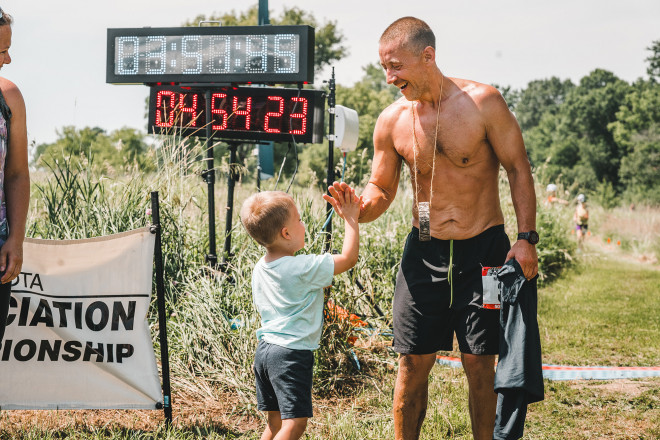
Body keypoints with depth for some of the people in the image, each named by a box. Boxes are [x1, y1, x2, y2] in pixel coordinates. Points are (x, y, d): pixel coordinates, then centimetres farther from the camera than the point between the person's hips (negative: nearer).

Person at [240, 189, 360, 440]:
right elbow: (349, 258, -9)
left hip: (265, 349, 9)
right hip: (293, 354, -9)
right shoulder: (304, 269, -16)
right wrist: (351, 219, 0)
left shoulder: (260, 268, 8)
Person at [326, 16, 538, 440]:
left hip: (483, 249, -2)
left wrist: (526, 238, -11)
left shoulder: (482, 102, -10)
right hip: (424, 252, 2)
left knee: (480, 365, 1)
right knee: (413, 365, 2)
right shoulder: (391, 121, -2)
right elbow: (381, 191, 8)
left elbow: (518, 169, -4)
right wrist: (357, 207, -15)